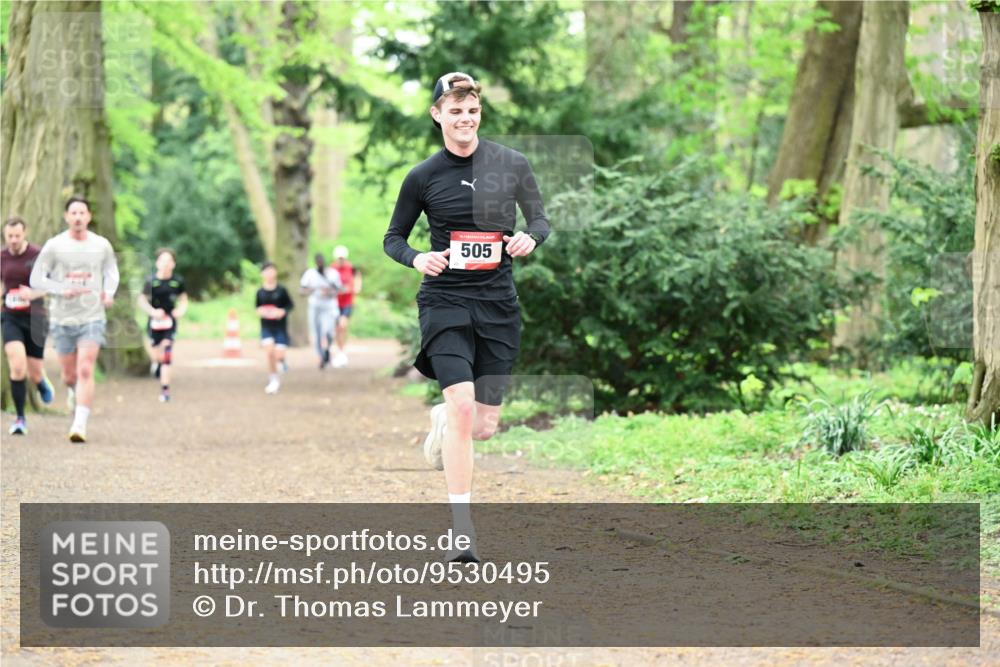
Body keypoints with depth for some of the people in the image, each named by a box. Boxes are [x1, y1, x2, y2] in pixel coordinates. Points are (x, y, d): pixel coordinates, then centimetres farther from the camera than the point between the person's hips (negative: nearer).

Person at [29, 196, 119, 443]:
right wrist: (64, 290, -17)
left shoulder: (102, 245, 2)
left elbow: (112, 270, 19)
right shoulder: (54, 246, -4)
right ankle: (75, 395, 46)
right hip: (62, 318, 1)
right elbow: (36, 279, -3)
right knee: (69, 376, 10)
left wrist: (109, 292, -1)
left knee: (85, 371, -16)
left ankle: (80, 425, -18)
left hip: (92, 318, -1)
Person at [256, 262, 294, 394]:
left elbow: (290, 305, 0)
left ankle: (281, 359, 35)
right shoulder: (260, 292, -1)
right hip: (266, 327, 1)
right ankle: (273, 379, 1)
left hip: (280, 327, -1)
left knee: (279, 354, -6)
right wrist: (260, 311, -10)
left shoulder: (281, 290, -8)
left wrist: (283, 311, -18)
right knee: (269, 351, -15)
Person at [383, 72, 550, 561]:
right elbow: (392, 239, 8)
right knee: (462, 404, -20)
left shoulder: (512, 164, 1)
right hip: (445, 301, -2)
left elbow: (540, 220, 12)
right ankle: (463, 531, -16)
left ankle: (441, 418, 45)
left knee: (484, 425, 6)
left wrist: (530, 238, -11)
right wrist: (417, 259, -13)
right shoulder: (423, 177, -1)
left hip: (498, 303, 2)